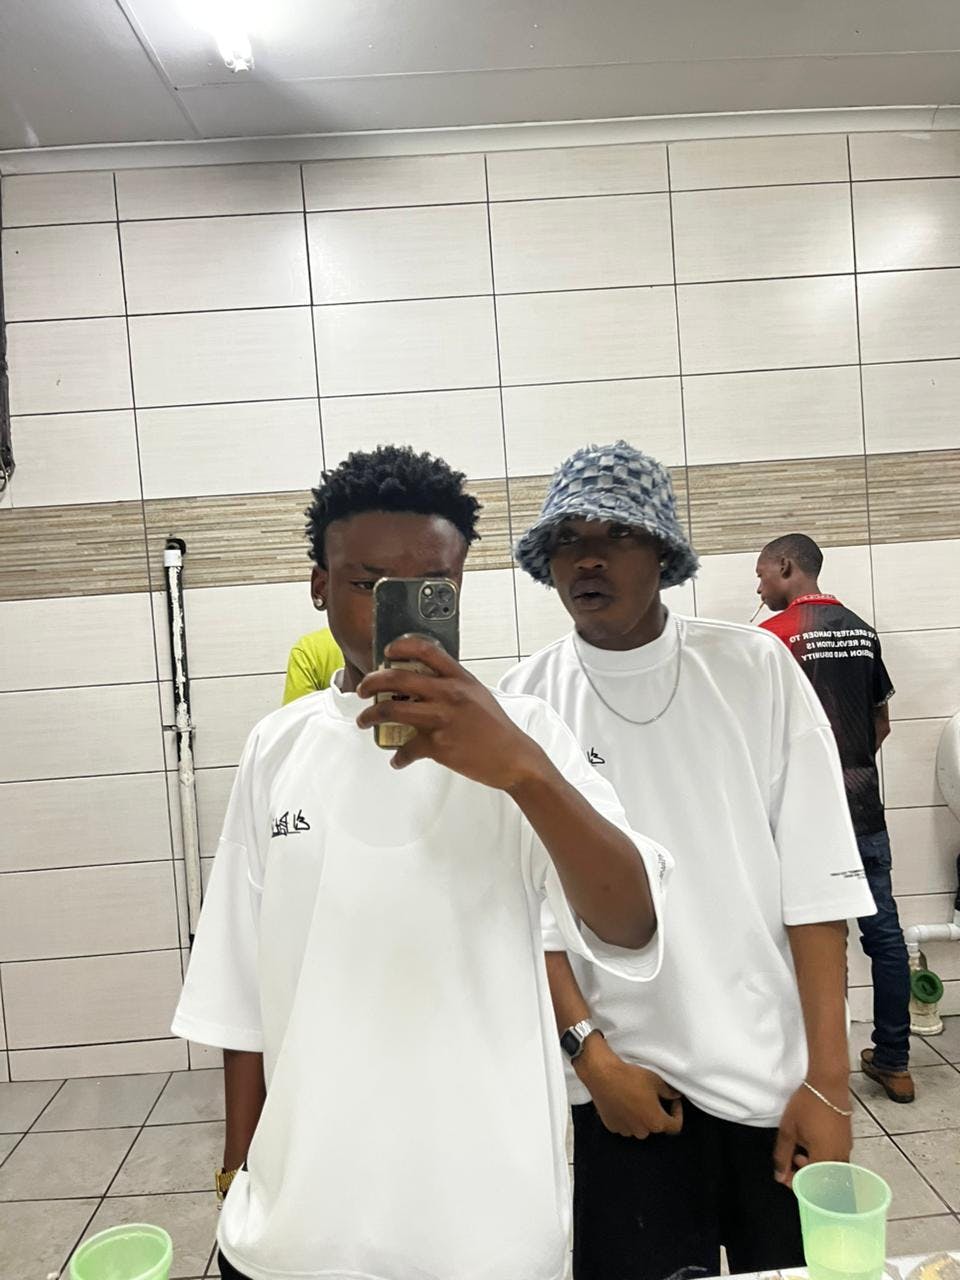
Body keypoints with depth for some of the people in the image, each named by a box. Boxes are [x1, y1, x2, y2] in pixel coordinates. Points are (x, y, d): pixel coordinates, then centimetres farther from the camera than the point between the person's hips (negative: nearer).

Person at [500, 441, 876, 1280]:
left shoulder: (754, 669, -5)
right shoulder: (526, 702, -6)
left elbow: (816, 880, -6)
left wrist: (827, 1078, -8)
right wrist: (593, 1057, -9)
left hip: (778, 1077, 1)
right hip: (629, 1084, 0)